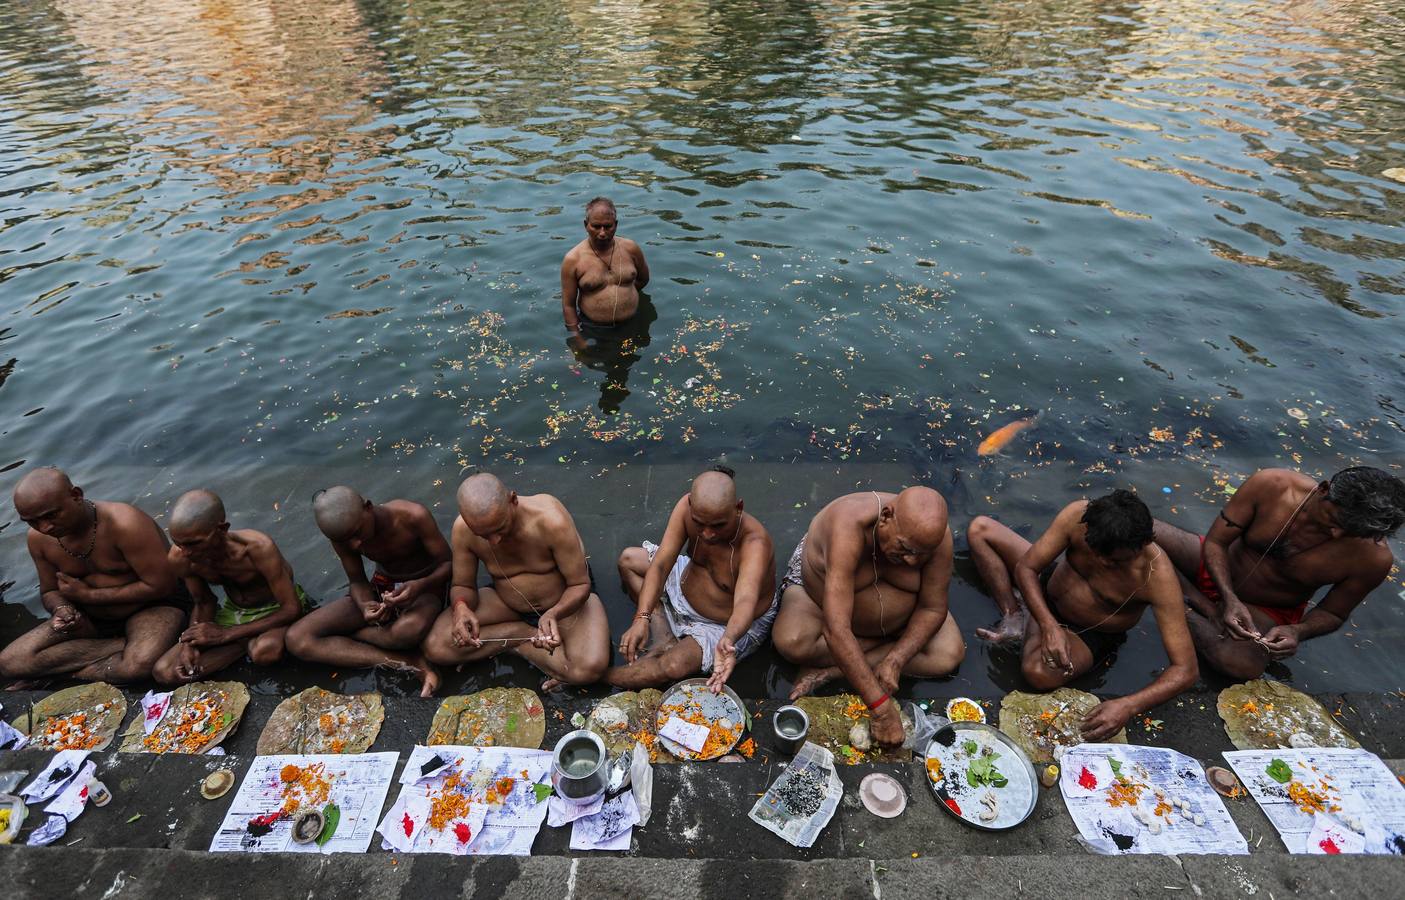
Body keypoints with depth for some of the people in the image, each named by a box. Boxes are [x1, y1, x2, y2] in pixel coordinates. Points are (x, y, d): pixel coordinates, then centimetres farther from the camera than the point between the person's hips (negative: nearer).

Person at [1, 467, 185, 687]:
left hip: (153, 607, -6)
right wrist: (63, 609, -15)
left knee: (139, 665, -36)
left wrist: (88, 594, -16)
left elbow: (161, 586, -23)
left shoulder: (124, 525, -26)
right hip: (90, 618, 6)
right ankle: (125, 645, -10)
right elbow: (49, 592, 10)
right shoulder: (38, 538, -4)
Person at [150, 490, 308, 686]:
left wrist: (226, 634, -28)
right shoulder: (179, 558, -18)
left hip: (276, 609, -5)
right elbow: (204, 603, 1)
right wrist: (190, 643, -19)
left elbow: (292, 609, -28)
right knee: (163, 672, -11)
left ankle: (252, 641, -3)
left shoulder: (258, 548, -35)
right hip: (233, 611, 5)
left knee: (266, 652, -38)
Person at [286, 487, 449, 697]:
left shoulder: (413, 516, -28)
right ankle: (412, 663, -25)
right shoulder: (342, 535, -15)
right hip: (382, 587, 5)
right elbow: (357, 581, -3)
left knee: (410, 628, -43)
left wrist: (420, 585, -40)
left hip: (425, 586, -4)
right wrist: (365, 605, -27)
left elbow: (449, 563, -19)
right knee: (297, 639, -17)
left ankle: (339, 635, -10)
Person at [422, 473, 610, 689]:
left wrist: (554, 614, -42)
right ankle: (526, 632, -7)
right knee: (435, 647, -18)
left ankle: (520, 640, -8)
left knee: (591, 668, -32)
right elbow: (463, 585, -6)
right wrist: (461, 607, -30)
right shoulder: (463, 530, -22)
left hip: (564, 601, -3)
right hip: (507, 604, 4)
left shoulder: (551, 521, -32)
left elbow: (580, 585, -23)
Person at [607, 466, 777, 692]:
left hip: (733, 625, -6)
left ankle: (601, 676, -2)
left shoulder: (754, 543, -40)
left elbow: (745, 602, -54)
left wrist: (728, 641, -75)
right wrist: (642, 619, -38)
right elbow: (660, 565, -26)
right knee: (629, 559, 2)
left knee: (674, 667, -27)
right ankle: (664, 639, -6)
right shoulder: (687, 506, -27)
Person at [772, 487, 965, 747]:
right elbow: (836, 631, -46)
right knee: (790, 643, -33)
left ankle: (829, 671, -16)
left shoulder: (936, 535, -28)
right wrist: (881, 708, -45)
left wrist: (895, 662, -30)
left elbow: (933, 609, -16)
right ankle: (887, 639, -9)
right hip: (818, 588, -4)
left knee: (950, 655, -17)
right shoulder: (848, 528, -42)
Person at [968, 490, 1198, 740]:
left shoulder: (1157, 576, -35)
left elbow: (1186, 669, -31)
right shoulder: (1077, 516, -30)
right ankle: (1014, 619, -6)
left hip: (1090, 633, -4)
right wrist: (1049, 626, -35)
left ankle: (1030, 625, -2)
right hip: (1049, 582, 4)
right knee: (980, 528, -9)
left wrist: (1128, 706, -45)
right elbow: (1025, 568, -20)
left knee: (1039, 673, -37)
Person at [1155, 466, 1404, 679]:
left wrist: (1298, 632, -27)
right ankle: (1210, 612, -13)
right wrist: (1229, 599, -31)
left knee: (1245, 665, -38)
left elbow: (1333, 614, -4)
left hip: (1265, 611, -1)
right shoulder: (1270, 485, -24)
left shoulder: (1373, 558, -21)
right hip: (1217, 570, 2)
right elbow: (1215, 542, -15)